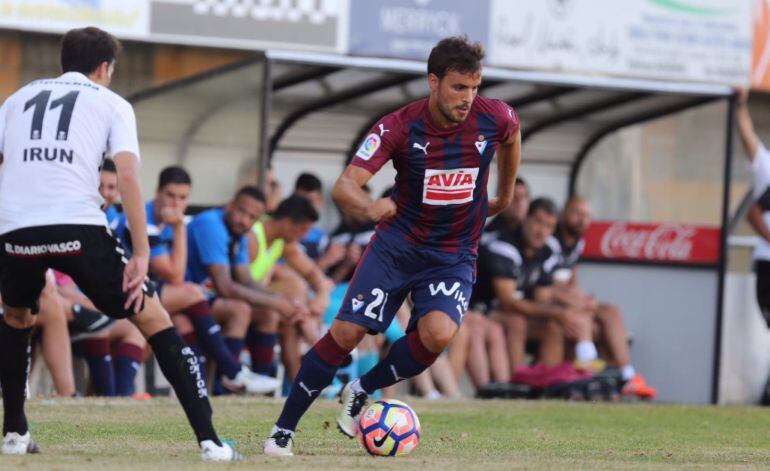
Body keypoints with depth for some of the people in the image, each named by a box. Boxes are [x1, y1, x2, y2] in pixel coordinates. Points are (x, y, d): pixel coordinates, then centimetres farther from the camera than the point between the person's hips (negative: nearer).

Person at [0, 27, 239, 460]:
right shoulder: (111, 103, 15)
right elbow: (127, 174, 0)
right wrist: (141, 254, -2)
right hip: (78, 226, -3)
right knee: (153, 317, 7)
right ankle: (208, 438, -3)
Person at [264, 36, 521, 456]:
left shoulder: (493, 118, -12)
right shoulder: (399, 126, -18)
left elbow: (511, 137, 16)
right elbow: (343, 188, -26)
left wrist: (505, 196, 24)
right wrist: (369, 206, -48)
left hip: (454, 257, 1)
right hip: (396, 246, -1)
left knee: (438, 333, -26)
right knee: (346, 332, -11)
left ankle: (361, 392, 1)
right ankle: (283, 429, 4)